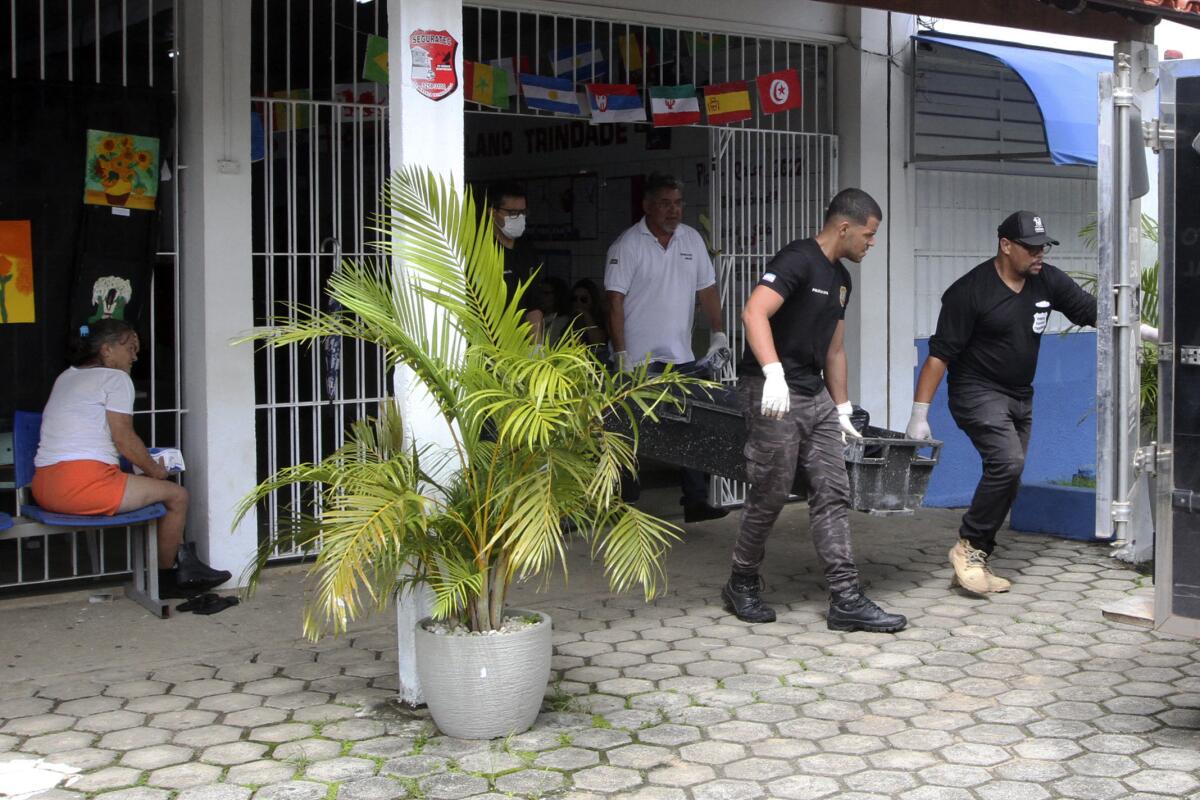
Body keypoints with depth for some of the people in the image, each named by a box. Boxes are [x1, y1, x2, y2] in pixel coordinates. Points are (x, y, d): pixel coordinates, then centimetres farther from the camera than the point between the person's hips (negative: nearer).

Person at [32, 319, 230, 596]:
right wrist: (155, 469, 9)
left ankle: (184, 568, 23)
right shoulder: (116, 378, -2)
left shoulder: (66, 377, 23)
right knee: (177, 495, 3)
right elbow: (123, 437, -7)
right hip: (83, 485, -10)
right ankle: (165, 577, 16)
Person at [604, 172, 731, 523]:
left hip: (681, 356, 5)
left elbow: (706, 289, 15)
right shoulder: (627, 245, -7)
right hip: (640, 359, -5)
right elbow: (615, 301, -11)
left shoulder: (692, 239, 10)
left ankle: (695, 501, 4)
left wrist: (719, 333, 5)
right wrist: (621, 355, -17)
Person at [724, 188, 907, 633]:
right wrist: (773, 373, -38)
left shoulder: (840, 278, 17)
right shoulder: (797, 260, -12)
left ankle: (846, 600, 5)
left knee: (833, 495, 4)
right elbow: (754, 313, -27)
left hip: (815, 397, 9)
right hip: (773, 395, -9)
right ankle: (742, 585, 19)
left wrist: (842, 411, 24)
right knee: (770, 496, -1)